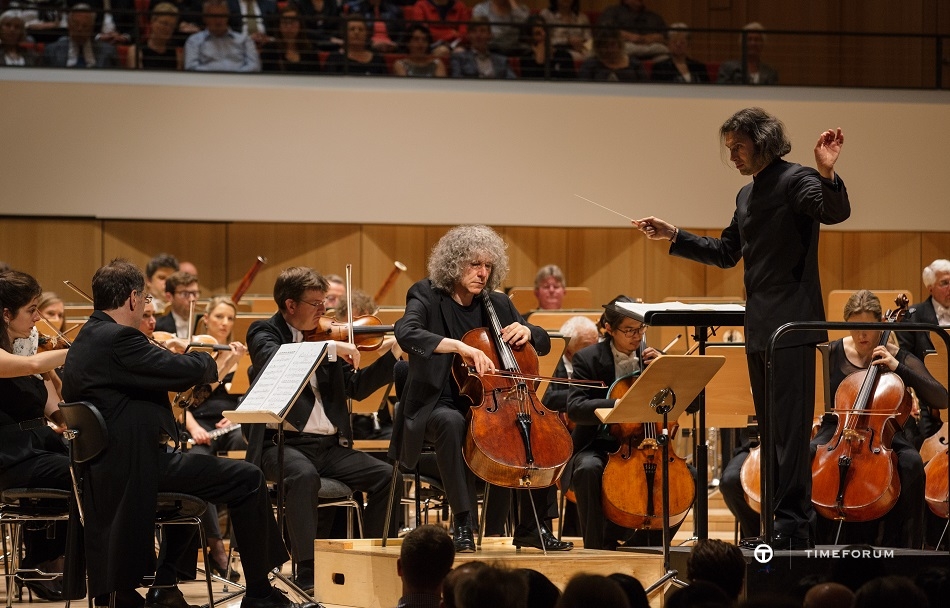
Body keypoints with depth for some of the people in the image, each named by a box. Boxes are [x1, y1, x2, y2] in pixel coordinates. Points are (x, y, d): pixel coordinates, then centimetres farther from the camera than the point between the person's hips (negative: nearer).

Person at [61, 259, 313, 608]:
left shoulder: (85, 341, 13)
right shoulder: (117, 339, -18)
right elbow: (186, 372, -21)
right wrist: (208, 361, 1)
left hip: (105, 470, 11)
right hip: (135, 468, -11)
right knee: (247, 480, -4)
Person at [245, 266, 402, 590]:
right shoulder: (264, 332, -1)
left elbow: (356, 387, 18)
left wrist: (394, 353, 7)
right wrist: (330, 348, -27)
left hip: (329, 445, 6)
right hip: (283, 442, -6)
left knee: (386, 476, -12)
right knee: (304, 476, -37)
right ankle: (307, 572, -33)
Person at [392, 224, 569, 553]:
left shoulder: (498, 304, 12)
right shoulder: (427, 296, -5)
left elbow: (544, 343, 21)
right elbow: (406, 333, -27)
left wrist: (527, 332, -4)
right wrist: (460, 346, -40)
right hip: (439, 405, -6)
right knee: (452, 422, -40)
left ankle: (532, 526, -4)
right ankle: (464, 525, -36)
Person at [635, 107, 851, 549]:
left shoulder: (796, 181, -8)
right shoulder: (747, 196, 18)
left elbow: (836, 212, -26)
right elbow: (726, 254, 26)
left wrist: (827, 175, -43)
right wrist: (674, 237, 22)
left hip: (791, 326, -9)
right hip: (759, 329, 9)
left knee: (790, 426, -10)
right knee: (771, 428, 12)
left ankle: (792, 526, -11)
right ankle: (782, 524, 18)